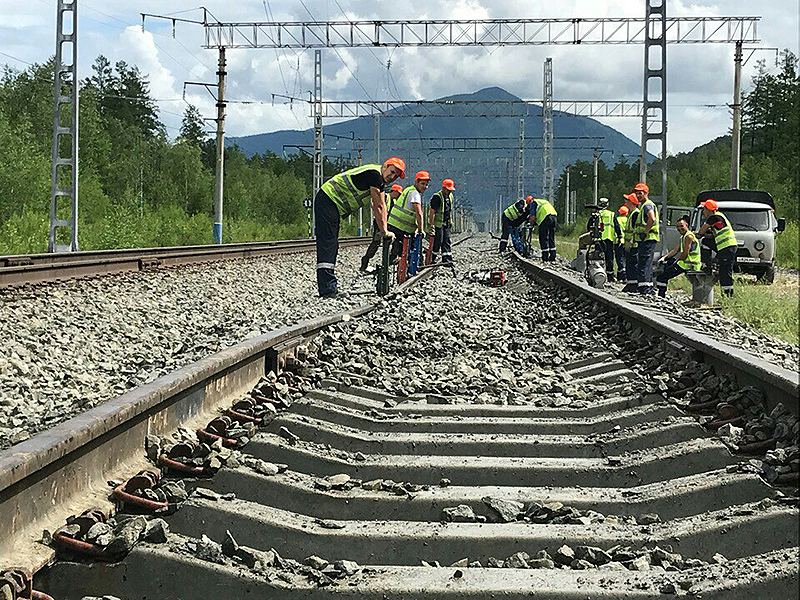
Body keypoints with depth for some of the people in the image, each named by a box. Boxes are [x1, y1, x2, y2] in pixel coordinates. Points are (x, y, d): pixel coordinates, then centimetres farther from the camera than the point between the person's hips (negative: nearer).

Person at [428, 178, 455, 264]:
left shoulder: (451, 197, 9)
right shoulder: (437, 197, -17)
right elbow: (432, 212, -20)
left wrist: (450, 221, 20)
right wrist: (431, 225, -23)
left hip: (446, 223, 8)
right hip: (438, 223, -8)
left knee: (446, 241, 6)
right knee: (438, 241, -6)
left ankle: (447, 259, 8)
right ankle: (432, 259, 5)